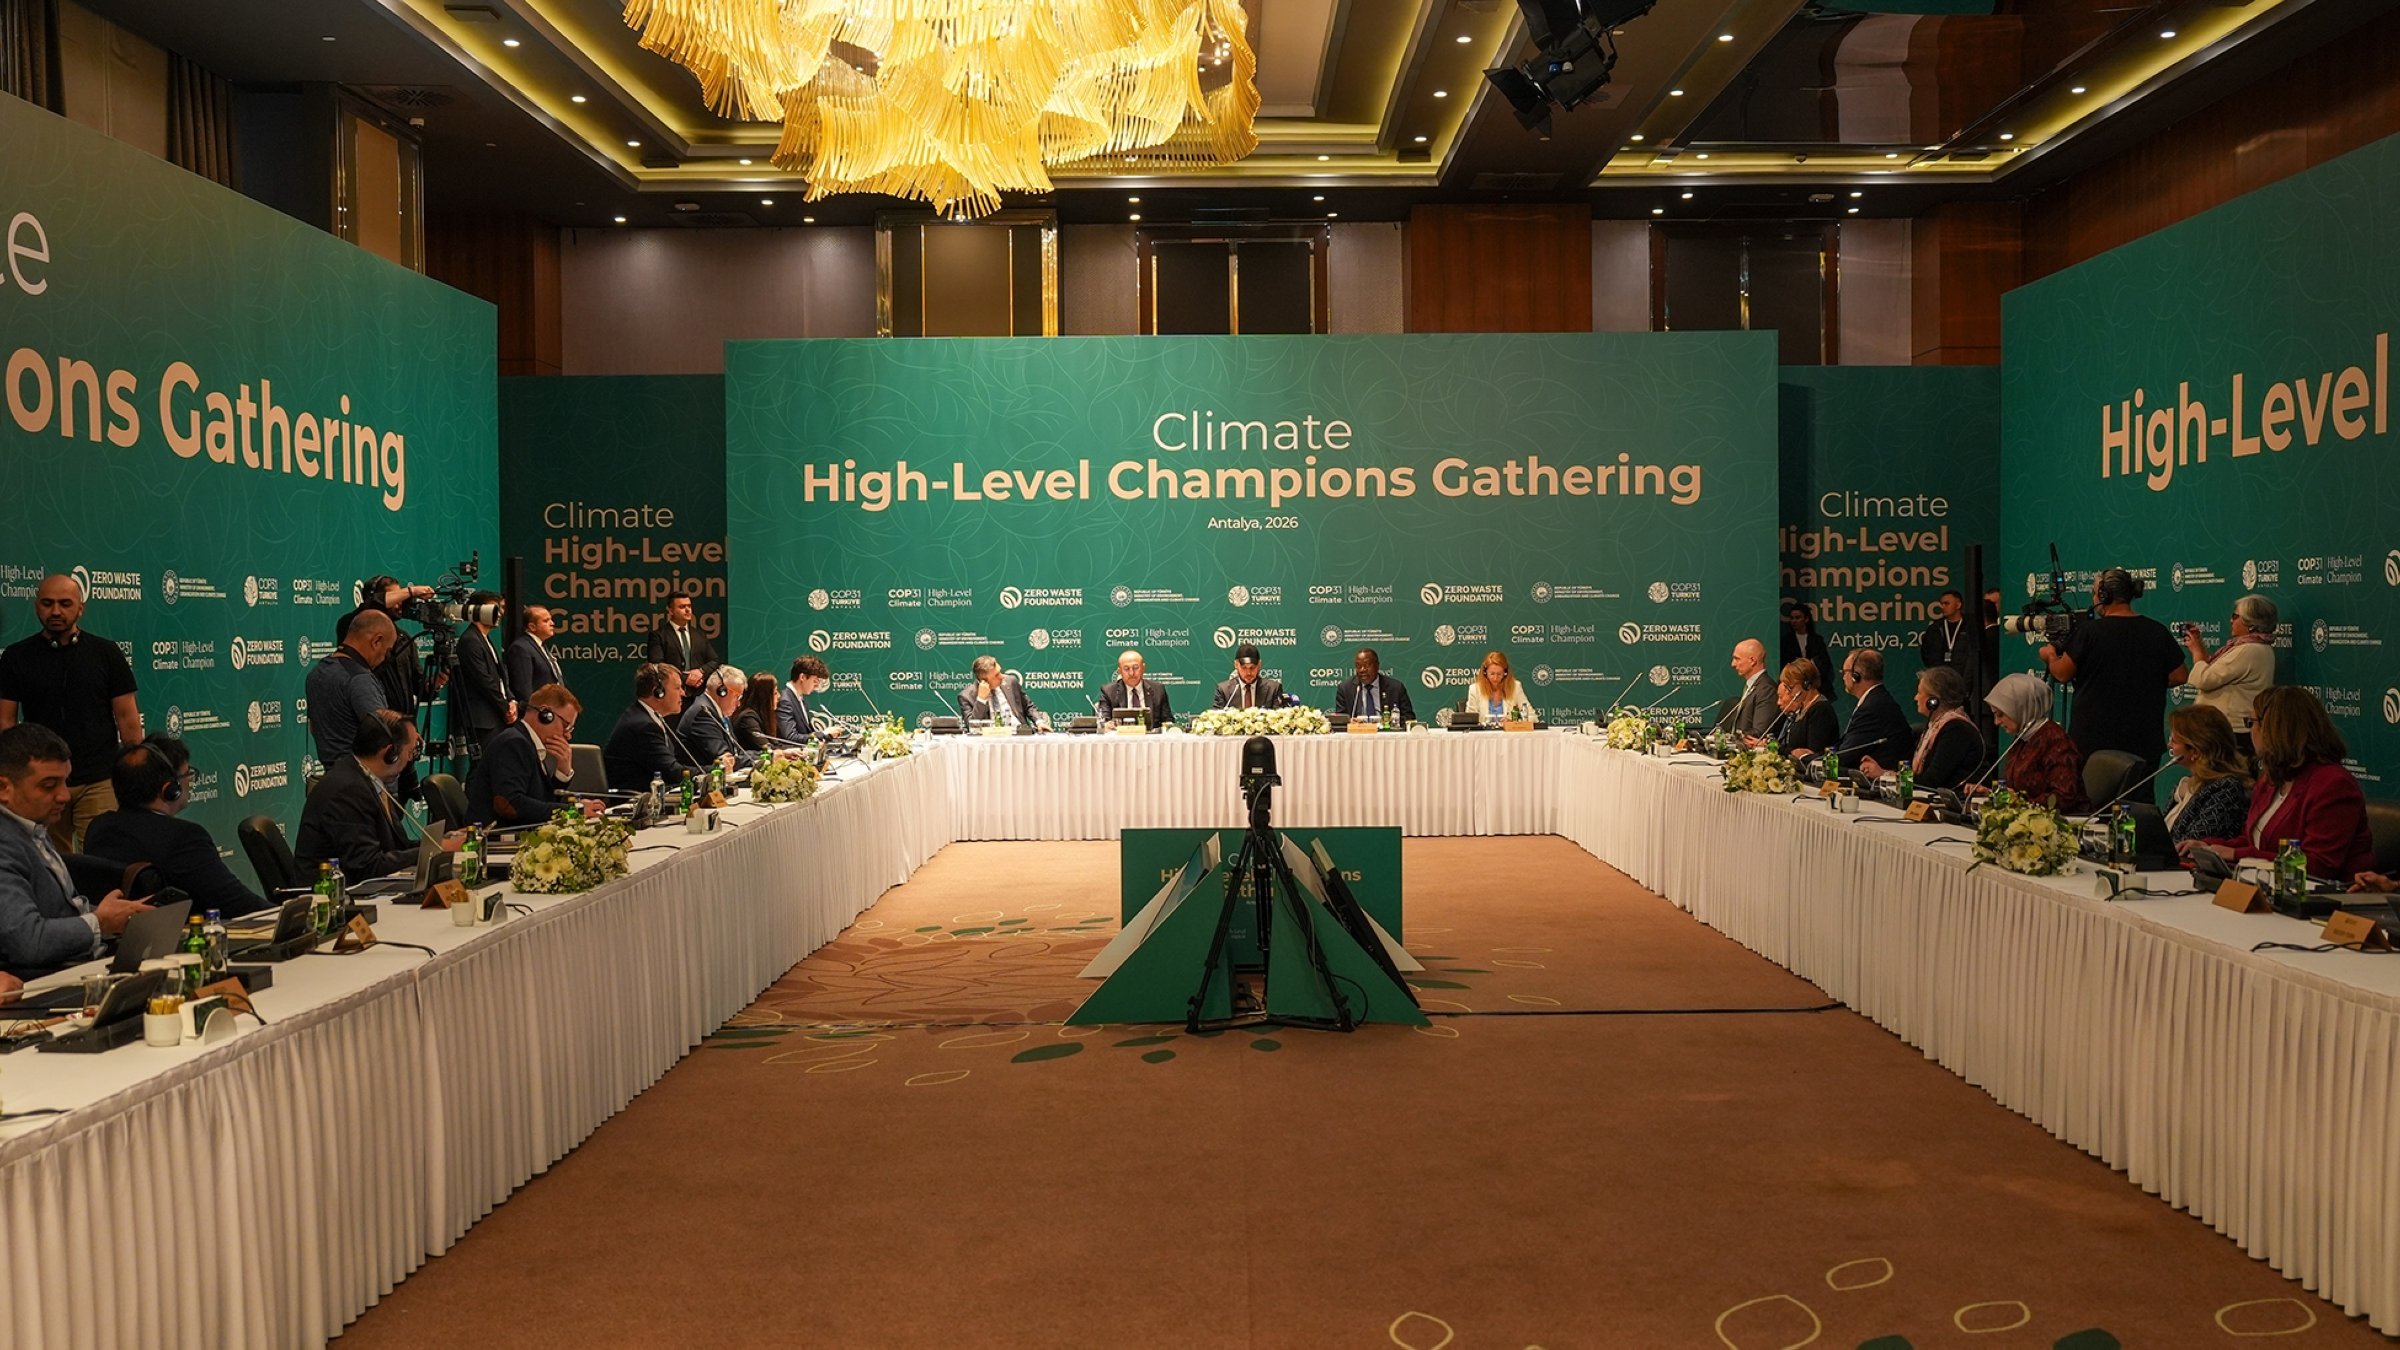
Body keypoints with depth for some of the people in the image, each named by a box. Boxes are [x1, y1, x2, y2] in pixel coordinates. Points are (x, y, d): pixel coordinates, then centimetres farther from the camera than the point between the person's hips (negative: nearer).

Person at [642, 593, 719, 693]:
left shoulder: (700, 635, 18)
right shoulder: (658, 635, 3)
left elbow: (715, 662, 15)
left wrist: (701, 671, -6)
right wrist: (684, 679, -13)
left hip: (699, 693, 4)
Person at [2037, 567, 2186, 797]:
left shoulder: (2089, 631, -11)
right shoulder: (2157, 631, 0)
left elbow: (2062, 673, -8)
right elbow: (2179, 676, 5)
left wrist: (2050, 655, 13)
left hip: (2094, 740, -4)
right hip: (2145, 742, 4)